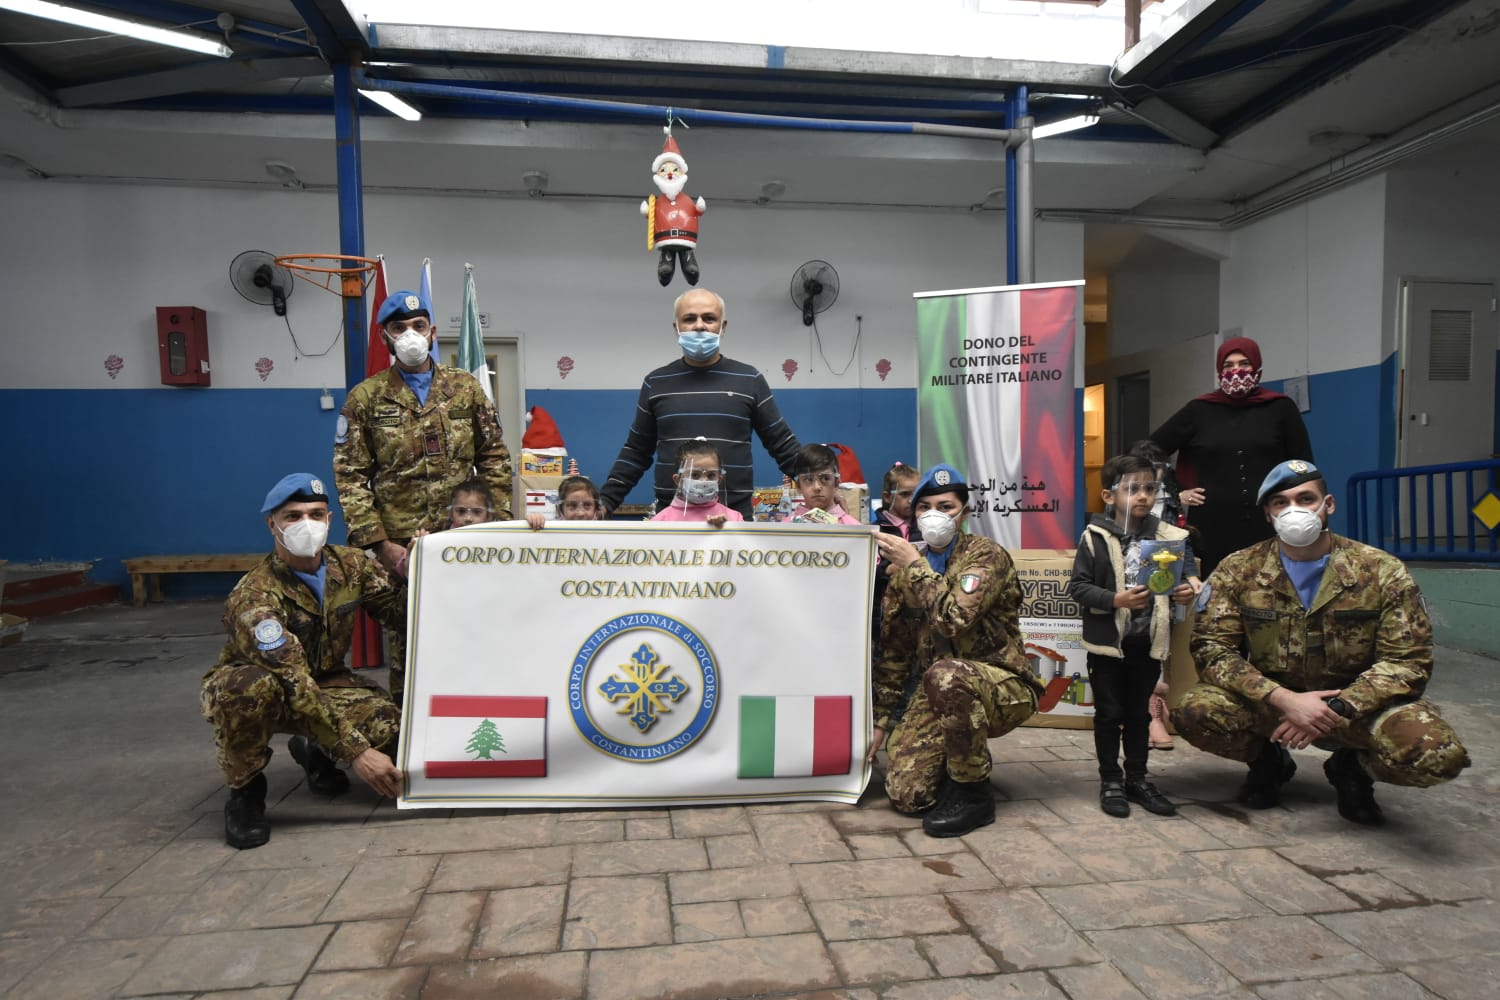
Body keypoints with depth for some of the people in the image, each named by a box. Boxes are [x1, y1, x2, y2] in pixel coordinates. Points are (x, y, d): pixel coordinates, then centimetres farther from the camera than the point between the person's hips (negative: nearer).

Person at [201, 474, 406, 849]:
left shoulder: (352, 564, -11)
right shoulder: (255, 595, -29)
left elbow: (401, 612, -7)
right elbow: (294, 685, -35)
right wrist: (355, 752, -39)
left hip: (324, 681, 4)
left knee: (392, 728, -23)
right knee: (253, 688, -40)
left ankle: (314, 751, 13)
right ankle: (245, 792, -9)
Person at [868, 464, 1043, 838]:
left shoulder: (987, 556, -11)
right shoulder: (907, 569, 5)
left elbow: (955, 619, -29)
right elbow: (893, 649, 9)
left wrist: (915, 565, -20)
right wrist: (881, 719, 8)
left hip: (1002, 687, -5)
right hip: (937, 694, 5)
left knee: (945, 675, -38)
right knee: (906, 796, -11)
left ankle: (973, 795, -16)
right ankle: (965, 761, 21)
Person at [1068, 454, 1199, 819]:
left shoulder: (1169, 536, -1)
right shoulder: (1095, 537, -9)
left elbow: (1184, 579, 9)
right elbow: (1077, 587, -10)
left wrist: (1187, 590, -13)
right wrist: (1116, 600, -21)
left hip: (1148, 641, 3)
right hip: (1107, 640, -3)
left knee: (1139, 712, 16)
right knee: (1109, 712, 8)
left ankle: (1137, 779, 30)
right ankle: (1111, 781, 21)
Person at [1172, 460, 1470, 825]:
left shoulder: (1384, 572, -6)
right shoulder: (1238, 571, -6)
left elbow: (1408, 661, -10)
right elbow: (1212, 649, -12)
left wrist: (1336, 709, -25)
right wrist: (1284, 699, -26)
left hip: (1357, 703, 0)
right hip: (1271, 701, 0)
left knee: (1438, 754, -31)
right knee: (1193, 712, -30)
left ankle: (1352, 767, 7)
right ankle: (1269, 760, 7)